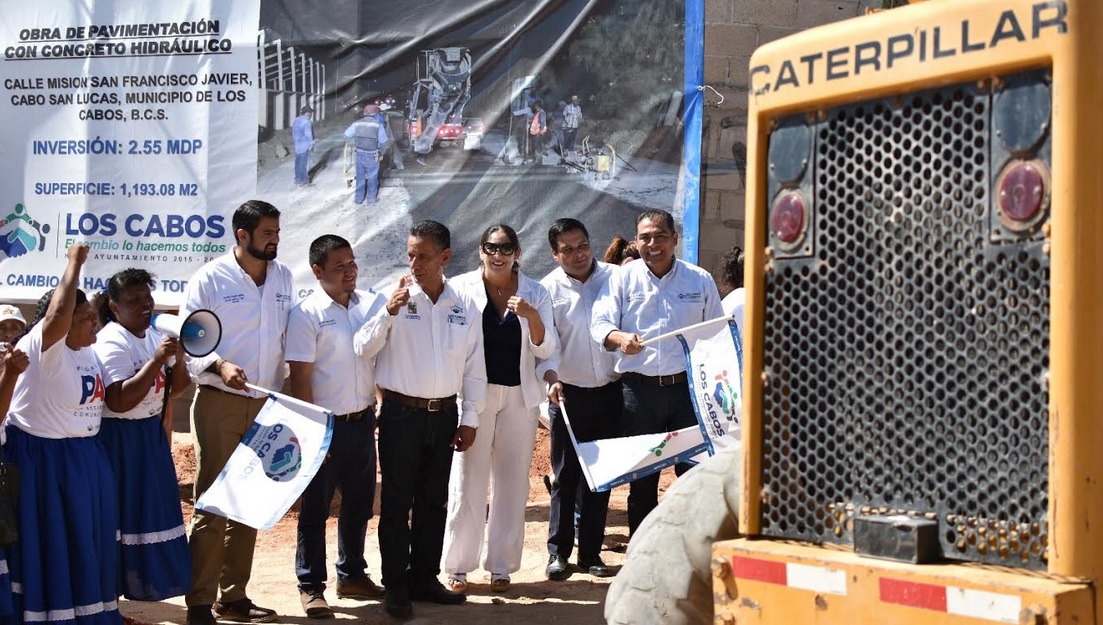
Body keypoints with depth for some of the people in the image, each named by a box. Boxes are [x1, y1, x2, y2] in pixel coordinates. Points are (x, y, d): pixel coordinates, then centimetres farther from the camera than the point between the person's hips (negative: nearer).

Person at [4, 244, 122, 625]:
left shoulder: (87, 350, 5)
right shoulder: (42, 347, -20)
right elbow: (58, 312, -40)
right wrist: (75, 263, -33)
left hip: (83, 456, 8)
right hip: (41, 458, -8)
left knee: (86, 539, 15)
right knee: (49, 544, 0)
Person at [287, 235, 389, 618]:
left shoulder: (372, 303, 3)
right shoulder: (307, 313, -11)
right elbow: (300, 378, -11)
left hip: (363, 421, 5)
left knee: (359, 503, 16)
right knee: (316, 508, 5)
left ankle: (352, 575, 31)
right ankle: (311, 586, 15)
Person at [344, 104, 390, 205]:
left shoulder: (357, 123, -3)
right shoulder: (378, 124, -11)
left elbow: (347, 135, 0)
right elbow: (383, 141, -11)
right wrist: (381, 153, 4)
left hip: (360, 153, 3)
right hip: (372, 155, -3)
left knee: (360, 176, 14)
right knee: (372, 177, 10)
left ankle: (359, 197, 21)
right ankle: (371, 198, 17)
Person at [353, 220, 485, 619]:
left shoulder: (465, 305, 2)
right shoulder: (395, 296, -6)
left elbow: (474, 366, 7)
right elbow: (362, 348, -11)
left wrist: (469, 418, 6)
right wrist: (389, 312, -24)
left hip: (444, 415, 3)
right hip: (401, 412, -3)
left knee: (434, 501, 13)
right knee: (397, 502, 3)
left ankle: (424, 577, 25)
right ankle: (396, 586, 11)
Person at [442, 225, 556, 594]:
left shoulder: (535, 293, 4)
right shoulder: (462, 288, -2)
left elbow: (545, 349, 2)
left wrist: (531, 315, -15)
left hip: (519, 396, 2)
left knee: (512, 481, 6)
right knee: (468, 480, 0)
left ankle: (501, 566, 15)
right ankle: (458, 566, 8)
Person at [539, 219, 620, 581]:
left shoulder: (615, 278, 1)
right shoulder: (548, 289, -3)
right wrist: (551, 378, -25)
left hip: (609, 392, 2)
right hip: (568, 394, -2)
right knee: (565, 475, 2)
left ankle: (591, 552, 18)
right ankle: (558, 551, 12)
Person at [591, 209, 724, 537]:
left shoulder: (700, 280, 8)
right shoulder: (623, 278, 5)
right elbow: (600, 323, -4)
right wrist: (618, 338, -27)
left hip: (688, 388, 0)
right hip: (638, 389, 0)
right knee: (641, 478, 8)